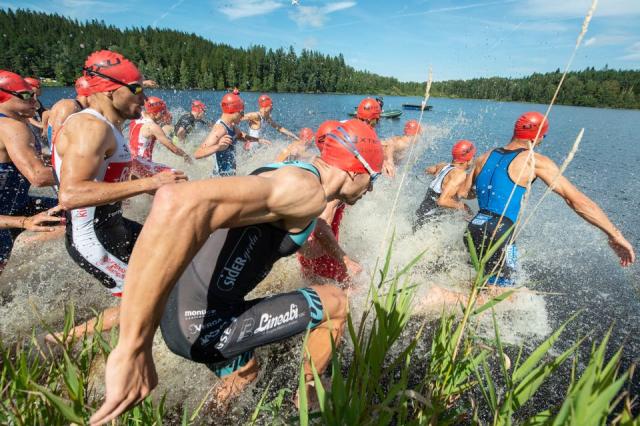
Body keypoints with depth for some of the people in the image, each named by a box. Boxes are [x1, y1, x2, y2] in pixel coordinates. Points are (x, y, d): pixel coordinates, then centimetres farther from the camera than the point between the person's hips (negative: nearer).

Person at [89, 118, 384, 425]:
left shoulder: (286, 176, 9)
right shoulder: (304, 189, -23)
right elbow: (180, 204, -39)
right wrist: (134, 348, -36)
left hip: (183, 310, 9)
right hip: (201, 324, -9)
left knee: (243, 375, 33)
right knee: (335, 303, 5)